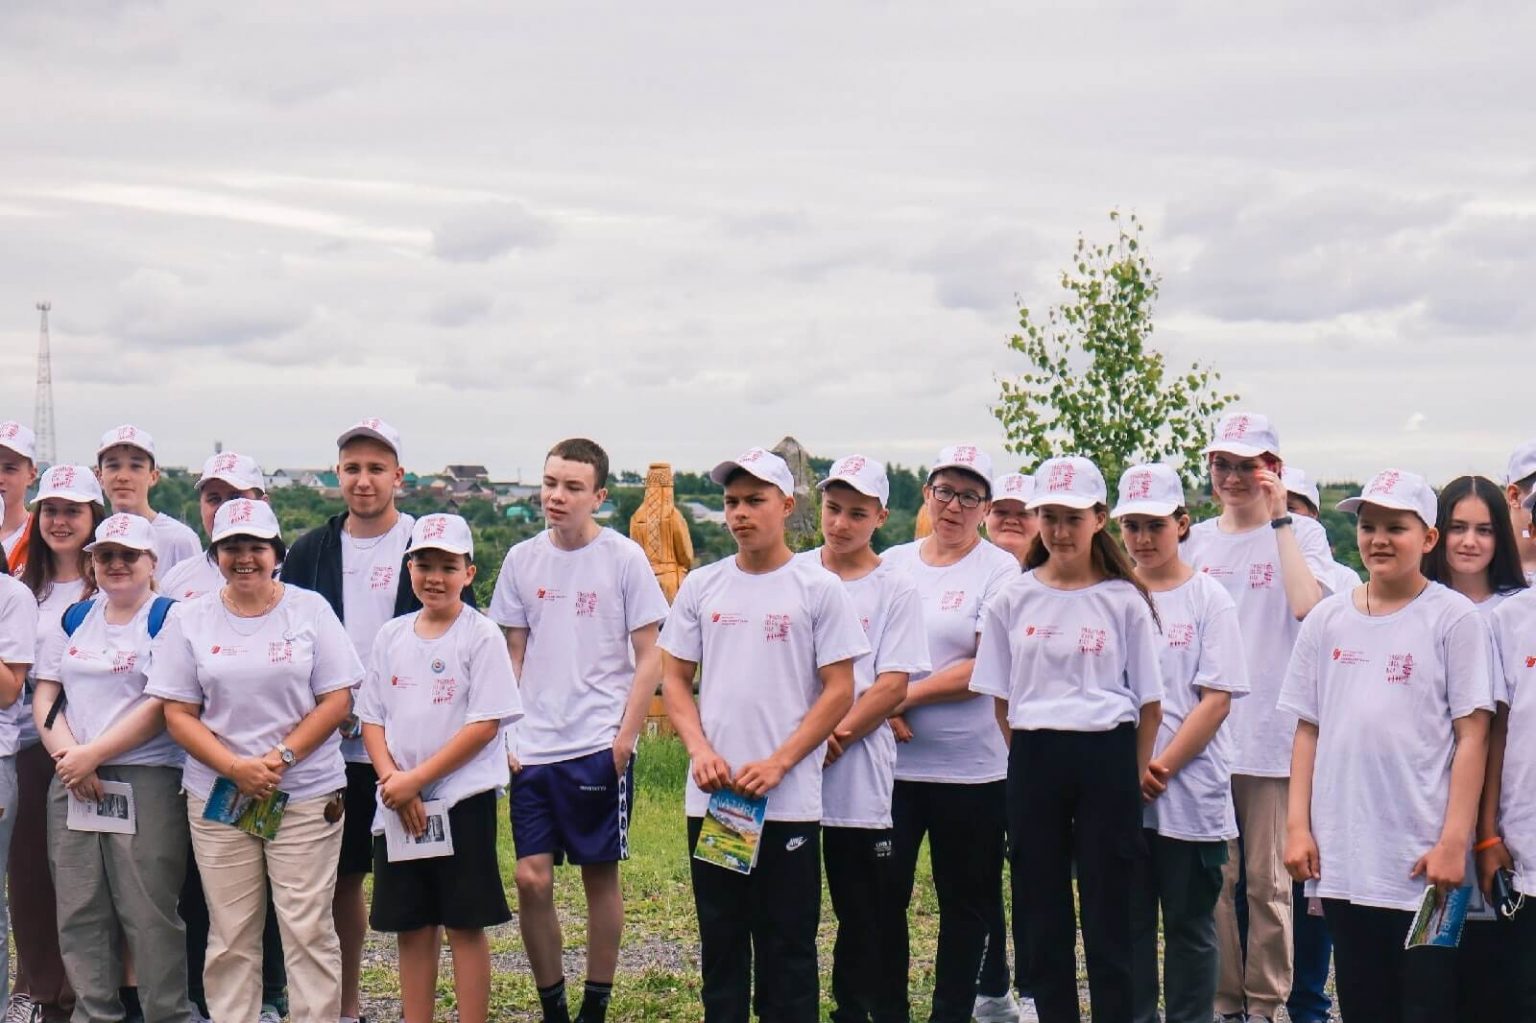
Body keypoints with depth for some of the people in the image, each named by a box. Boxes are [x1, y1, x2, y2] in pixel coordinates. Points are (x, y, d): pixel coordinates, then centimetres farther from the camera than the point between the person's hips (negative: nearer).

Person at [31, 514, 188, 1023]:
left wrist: (93, 754, -13)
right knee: (79, 910, 5)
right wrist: (67, 756, -5)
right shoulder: (71, 620, 17)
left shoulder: (169, 619, -1)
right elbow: (45, 697, 12)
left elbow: (163, 707, -9)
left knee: (149, 910, -7)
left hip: (148, 782, -5)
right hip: (72, 784, 6)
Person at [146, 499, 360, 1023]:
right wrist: (235, 768, -12)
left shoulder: (310, 609, 3)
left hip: (307, 794, -1)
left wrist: (280, 758, -12)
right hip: (217, 795, 2)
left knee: (309, 929, -3)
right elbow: (178, 714, 2)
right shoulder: (190, 619, 7)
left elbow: (337, 700, -1)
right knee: (230, 935, 4)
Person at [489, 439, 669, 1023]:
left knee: (601, 875, 6)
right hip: (533, 749, 3)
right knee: (531, 878, -1)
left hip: (600, 748, -3)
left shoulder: (624, 558, -3)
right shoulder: (522, 560, 6)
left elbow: (649, 658, -2)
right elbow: (513, 656, 12)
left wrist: (625, 738, -9)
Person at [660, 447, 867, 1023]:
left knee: (788, 944, 3)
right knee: (720, 938, 11)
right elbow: (674, 678, 11)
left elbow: (839, 690, -4)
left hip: (789, 801, -3)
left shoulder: (818, 590, -1)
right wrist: (700, 750, -7)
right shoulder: (701, 587, 9)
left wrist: (777, 763, -13)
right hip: (711, 798, 4)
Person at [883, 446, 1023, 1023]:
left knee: (966, 903, 7)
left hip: (972, 765, -3)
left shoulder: (999, 570, -2)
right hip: (892, 762, 3)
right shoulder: (892, 565, 11)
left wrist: (906, 697, -10)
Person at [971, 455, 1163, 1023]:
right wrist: (1031, 755, 3)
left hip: (1106, 758, -2)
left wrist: (1131, 776, -1)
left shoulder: (1124, 600, 0)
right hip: (1033, 762, 2)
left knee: (1108, 908, 2)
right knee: (1042, 909, 8)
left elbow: (1150, 702, 2)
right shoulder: (1012, 599, 5)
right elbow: (1000, 698, 9)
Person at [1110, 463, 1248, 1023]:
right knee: (1127, 925, 8)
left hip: (1191, 793, -3)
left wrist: (1161, 768, -13)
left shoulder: (1209, 598, -1)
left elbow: (1217, 700, -7)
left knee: (1190, 928, 6)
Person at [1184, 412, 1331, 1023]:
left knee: (1268, 880, 2)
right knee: (1214, 878, 5)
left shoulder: (1301, 533, 2)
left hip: (1273, 734, -3)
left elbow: (1306, 604, -19)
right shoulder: (1196, 540, 12)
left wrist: (1279, 517, -13)